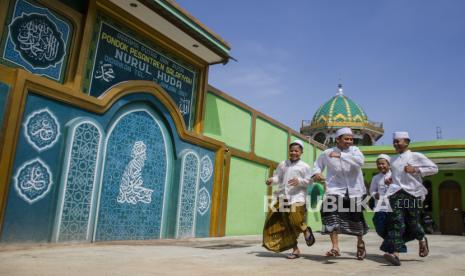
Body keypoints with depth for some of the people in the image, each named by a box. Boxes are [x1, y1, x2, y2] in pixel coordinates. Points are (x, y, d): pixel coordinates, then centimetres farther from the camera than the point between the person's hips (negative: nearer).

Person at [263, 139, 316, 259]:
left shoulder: (305, 166, 5)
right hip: (283, 197, 4)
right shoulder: (283, 164, 13)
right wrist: (272, 180, -7)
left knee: (295, 220, -20)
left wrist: (299, 181, -15)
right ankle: (295, 249, 15)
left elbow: (309, 181, 2)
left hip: (297, 197, -3)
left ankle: (306, 231, 16)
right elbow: (278, 177, 13)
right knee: (286, 224, 3)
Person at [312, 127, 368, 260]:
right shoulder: (327, 153, 2)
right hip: (335, 189, 0)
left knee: (356, 217, 8)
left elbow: (360, 161, -21)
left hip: (353, 190, 0)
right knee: (329, 210, -24)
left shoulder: (354, 150, 0)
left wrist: (341, 155, -28)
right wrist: (317, 173, -3)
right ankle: (335, 247, -17)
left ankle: (360, 243, 39)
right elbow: (318, 164, 19)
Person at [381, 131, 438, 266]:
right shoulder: (393, 160, 20)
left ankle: (422, 240, 37)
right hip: (396, 193, 3)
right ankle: (395, 253, -19)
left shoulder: (416, 156, 4)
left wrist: (416, 170, -13)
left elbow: (434, 168, 0)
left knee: (413, 222, 2)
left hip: (412, 193, -3)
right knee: (397, 222, -11)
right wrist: (390, 180, 11)